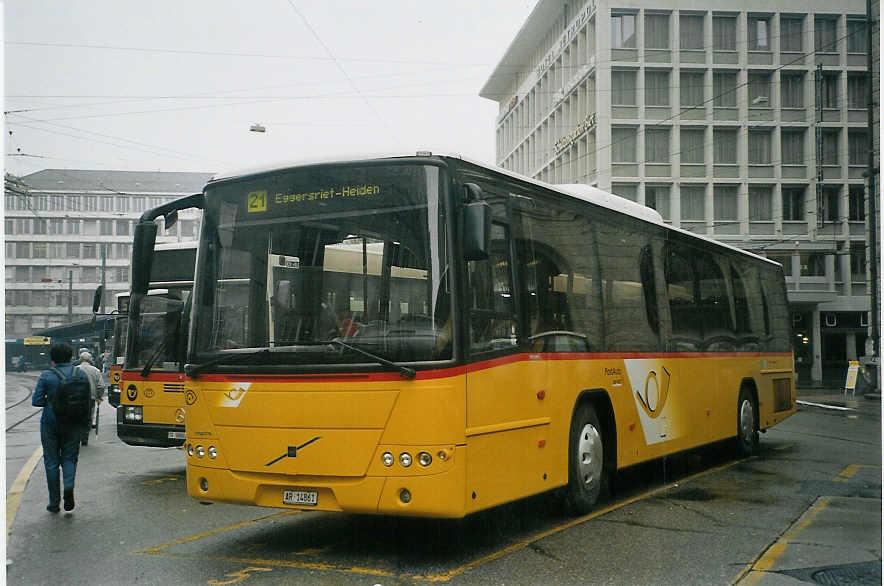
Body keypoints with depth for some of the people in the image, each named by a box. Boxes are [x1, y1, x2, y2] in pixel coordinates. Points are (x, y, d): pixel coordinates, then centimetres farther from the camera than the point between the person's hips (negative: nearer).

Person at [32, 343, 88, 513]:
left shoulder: (46, 376, -8)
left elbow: (36, 401, -9)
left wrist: (51, 402, 8)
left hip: (51, 421, -1)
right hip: (73, 423, 2)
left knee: (51, 461, 9)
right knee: (69, 457, 15)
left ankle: (54, 502, 13)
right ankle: (69, 485, -15)